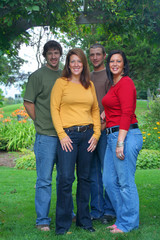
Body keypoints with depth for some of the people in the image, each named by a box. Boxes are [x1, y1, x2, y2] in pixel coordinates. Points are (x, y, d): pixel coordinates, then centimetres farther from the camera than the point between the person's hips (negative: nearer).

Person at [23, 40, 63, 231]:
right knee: (44, 179, 0)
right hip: (46, 136, -5)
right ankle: (42, 220, 10)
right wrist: (41, 123, -4)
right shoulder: (37, 76, -3)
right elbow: (28, 103, -3)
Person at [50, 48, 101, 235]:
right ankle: (62, 225, 4)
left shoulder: (89, 85, 14)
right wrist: (62, 135, -10)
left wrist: (96, 133, 4)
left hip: (87, 134, 4)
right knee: (66, 179, -7)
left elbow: (95, 110, 15)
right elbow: (54, 109, -3)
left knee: (85, 178, 9)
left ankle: (84, 220, 21)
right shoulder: (61, 83, 2)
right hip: (68, 135, -4)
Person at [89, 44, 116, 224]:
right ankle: (96, 210, 15)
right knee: (93, 173, 8)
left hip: (105, 129, -6)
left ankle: (109, 210, 6)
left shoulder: (110, 75, 1)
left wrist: (103, 123, -17)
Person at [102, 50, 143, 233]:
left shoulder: (125, 83, -10)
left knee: (126, 182, -2)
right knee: (109, 180, 13)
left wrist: (120, 142, -21)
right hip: (113, 136, 10)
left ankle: (128, 223, 11)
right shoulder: (114, 85, 18)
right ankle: (122, 218, 25)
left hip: (126, 135, -10)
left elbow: (127, 113, -17)